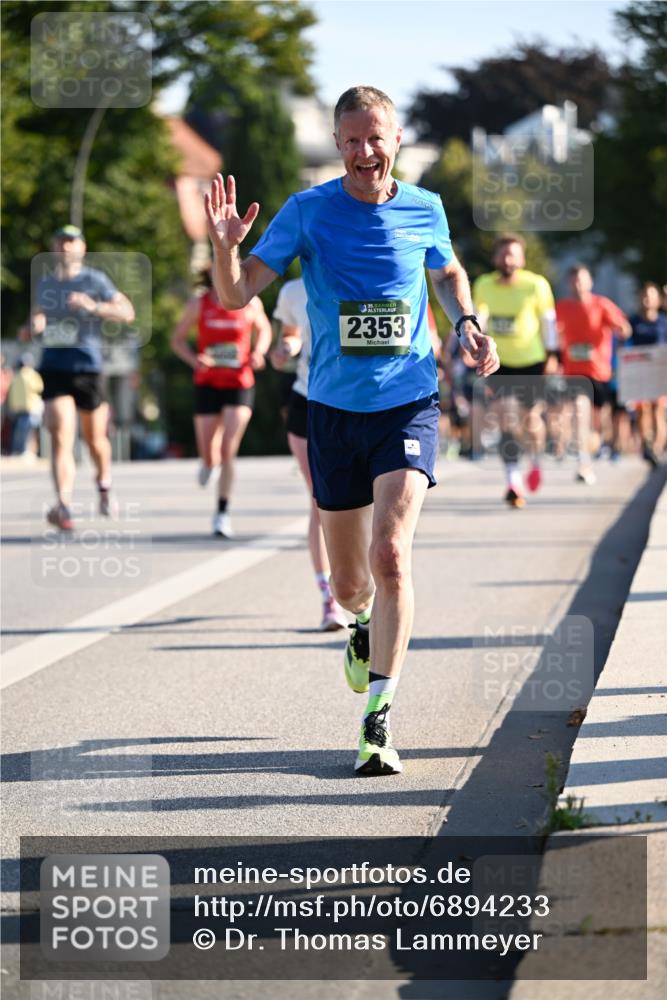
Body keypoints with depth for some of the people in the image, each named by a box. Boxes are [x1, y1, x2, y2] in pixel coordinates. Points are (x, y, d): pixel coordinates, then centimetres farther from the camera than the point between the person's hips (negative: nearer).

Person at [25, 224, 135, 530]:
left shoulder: (95, 281, 1)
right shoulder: (45, 284, 13)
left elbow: (127, 312, -8)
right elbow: (38, 314, 29)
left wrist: (93, 306, -23)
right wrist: (34, 326, 5)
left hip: (87, 367, -1)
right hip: (53, 368, 2)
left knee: (95, 438, 12)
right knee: (61, 437, -15)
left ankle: (104, 485, 42)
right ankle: (63, 506, -26)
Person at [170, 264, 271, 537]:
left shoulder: (250, 303, -2)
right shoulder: (198, 304, -3)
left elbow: (263, 329, 16)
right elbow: (178, 339, 7)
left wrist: (258, 352, -4)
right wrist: (194, 359, -13)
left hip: (240, 384, -1)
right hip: (207, 384, 1)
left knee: (228, 451, -11)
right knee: (208, 454, 4)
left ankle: (222, 514, -4)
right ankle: (208, 461, 43)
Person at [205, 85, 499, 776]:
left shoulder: (425, 210, 1)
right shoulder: (307, 212, -3)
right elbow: (237, 295, -7)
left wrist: (466, 323, 6)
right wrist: (224, 246, -27)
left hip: (409, 405, -1)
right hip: (335, 409, 1)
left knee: (390, 552, -21)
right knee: (348, 582, 10)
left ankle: (377, 719, -17)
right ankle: (365, 625, 49)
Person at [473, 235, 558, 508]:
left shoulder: (536, 285, -10)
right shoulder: (483, 285, -1)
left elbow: (548, 321, -2)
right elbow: (479, 317, 13)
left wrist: (551, 353, -1)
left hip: (531, 362, -1)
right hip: (500, 362, 1)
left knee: (530, 419, 8)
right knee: (506, 420, -13)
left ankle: (536, 460, 40)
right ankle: (513, 481, -18)